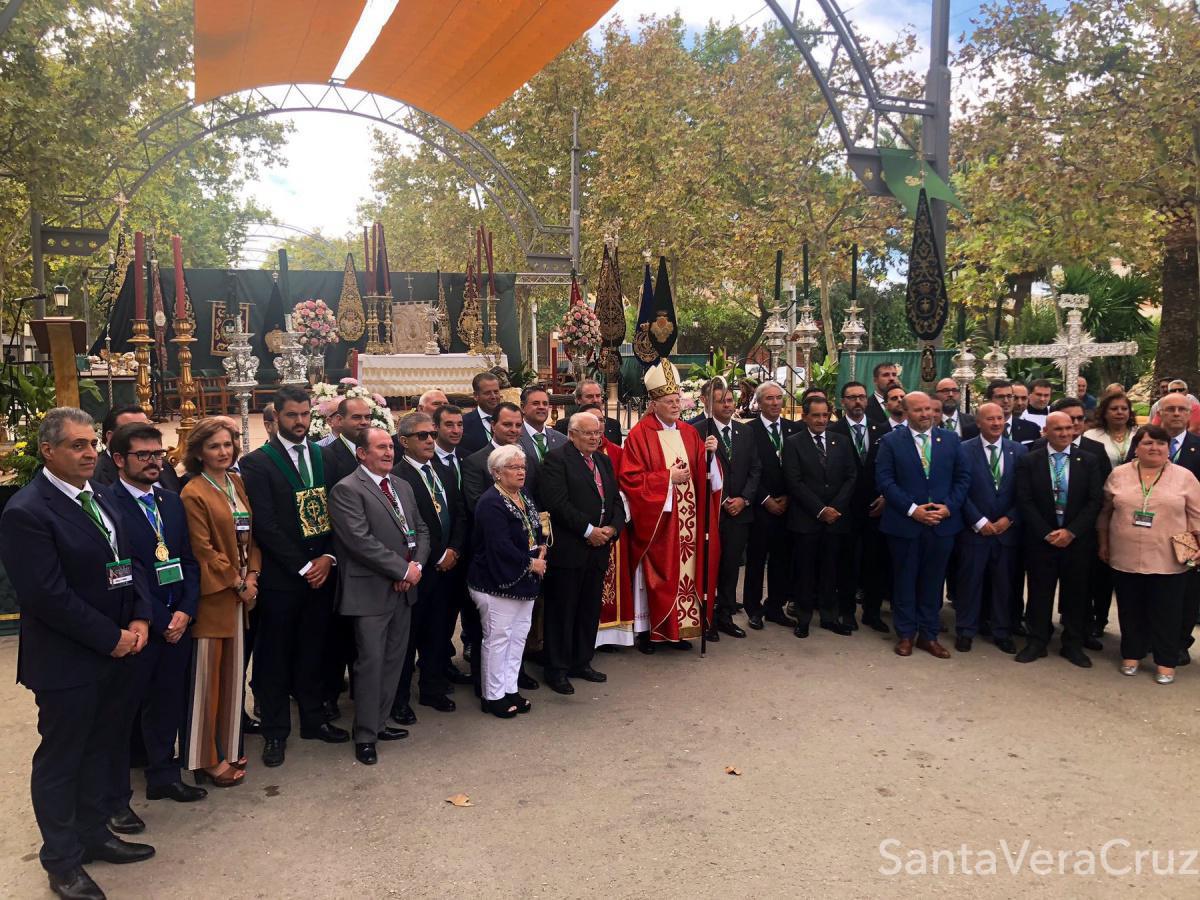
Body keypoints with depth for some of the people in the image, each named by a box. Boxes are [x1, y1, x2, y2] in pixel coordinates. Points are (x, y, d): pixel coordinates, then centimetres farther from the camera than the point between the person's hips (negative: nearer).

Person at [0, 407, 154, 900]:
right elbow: (47, 596, -23)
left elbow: (129, 562, 10)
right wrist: (111, 638, -17)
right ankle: (61, 860, 27)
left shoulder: (99, 498, 7)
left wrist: (139, 619, -4)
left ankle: (93, 834, 37)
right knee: (60, 759, 10)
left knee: (99, 749, 19)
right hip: (65, 661, -7)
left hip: (113, 653, 7)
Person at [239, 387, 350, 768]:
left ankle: (314, 719, 30)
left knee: (313, 651, 15)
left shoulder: (324, 457, 7)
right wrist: (303, 568, -13)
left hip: (322, 573, 4)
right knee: (275, 657, 7)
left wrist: (328, 558, -7)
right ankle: (275, 732, 21)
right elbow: (265, 525, -12)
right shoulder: (257, 463, -6)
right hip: (281, 578, -4)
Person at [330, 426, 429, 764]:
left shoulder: (403, 487, 13)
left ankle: (379, 722, 28)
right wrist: (403, 569, -16)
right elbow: (361, 540, -20)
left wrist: (417, 564, -6)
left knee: (394, 659, 14)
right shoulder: (346, 490, -11)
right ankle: (365, 736, 13)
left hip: (404, 588, 7)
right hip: (371, 591, -7)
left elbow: (421, 530, 13)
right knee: (371, 662, -1)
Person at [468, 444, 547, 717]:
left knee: (518, 636, 15)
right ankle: (493, 696, 16)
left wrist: (541, 548, -2)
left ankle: (510, 689, 27)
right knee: (498, 638, 2)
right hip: (498, 583, -9)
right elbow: (501, 545, -25)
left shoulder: (524, 497, 10)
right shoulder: (491, 503, -19)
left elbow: (536, 531, 19)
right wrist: (531, 563, -15)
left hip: (525, 582, 9)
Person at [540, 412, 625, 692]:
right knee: (561, 611, 3)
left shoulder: (604, 461, 16)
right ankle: (557, 669, 14)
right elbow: (557, 502, -18)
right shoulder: (556, 459, -8)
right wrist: (588, 530, -17)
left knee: (590, 609, 14)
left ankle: (581, 662, 27)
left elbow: (616, 501, 15)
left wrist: (612, 528, -4)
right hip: (567, 550, -7)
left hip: (598, 549, 7)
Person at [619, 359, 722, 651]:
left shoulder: (689, 432, 10)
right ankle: (648, 629, 13)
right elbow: (629, 478, -12)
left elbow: (703, 473, 9)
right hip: (655, 518, -5)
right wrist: (667, 477, -14)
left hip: (686, 519, 5)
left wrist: (709, 453, -11)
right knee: (655, 573, 1)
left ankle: (679, 627, 18)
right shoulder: (640, 434, -7)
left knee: (685, 569, 7)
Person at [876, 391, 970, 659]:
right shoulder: (891, 441, -2)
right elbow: (885, 480, -8)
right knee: (904, 581, 7)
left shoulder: (951, 440, 7)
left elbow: (963, 477, 6)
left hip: (942, 523, 2)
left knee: (933, 581, 10)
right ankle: (905, 634, 20)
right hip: (904, 523, -2)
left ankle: (928, 635, 22)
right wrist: (912, 509, -15)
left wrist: (949, 506, -8)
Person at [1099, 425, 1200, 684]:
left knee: (1166, 614, 6)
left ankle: (1166, 662, 18)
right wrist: (1103, 544, 9)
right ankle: (1131, 654, 25)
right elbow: (1105, 512, 9)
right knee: (1131, 611, 12)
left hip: (1168, 561, -1)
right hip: (1126, 559, 1)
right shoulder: (1118, 475, 3)